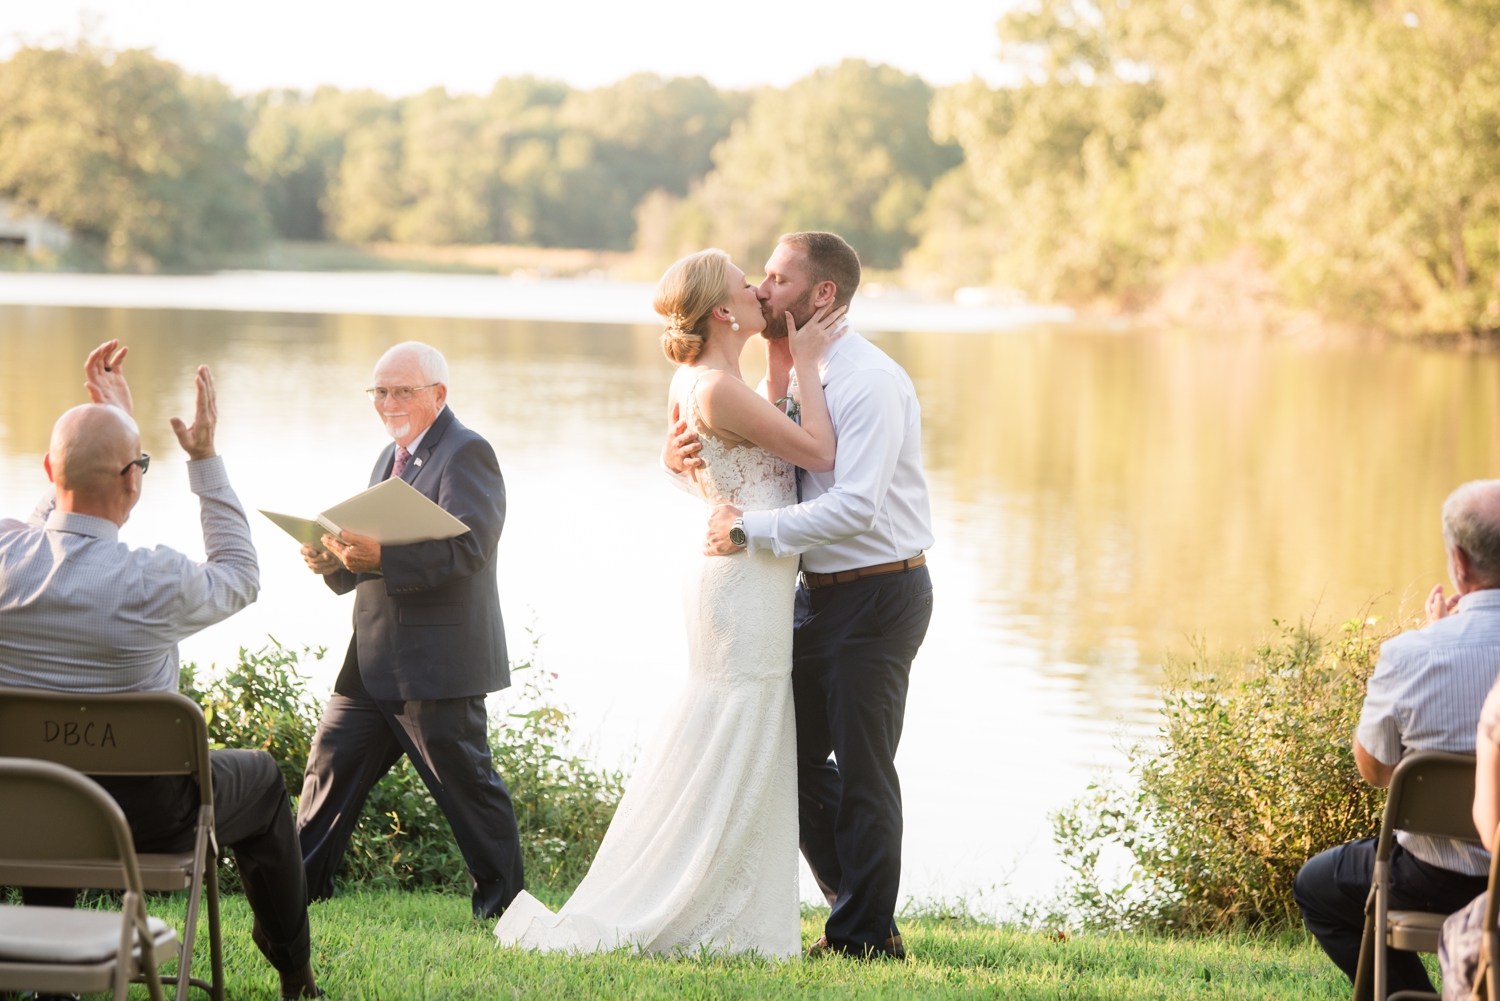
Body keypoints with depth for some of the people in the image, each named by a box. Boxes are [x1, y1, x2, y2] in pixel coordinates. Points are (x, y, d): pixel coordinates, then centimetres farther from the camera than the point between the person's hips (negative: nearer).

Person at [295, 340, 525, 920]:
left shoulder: (467, 454, -10)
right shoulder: (392, 458, 19)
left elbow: (466, 545, -24)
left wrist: (381, 557, -35)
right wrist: (334, 560, 0)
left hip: (436, 666, -9)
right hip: (372, 663, 9)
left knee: (466, 785, 0)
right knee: (331, 765, 8)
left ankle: (503, 901, 11)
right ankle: (299, 889, 15)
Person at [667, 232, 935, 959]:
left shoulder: (869, 382, -19)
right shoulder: (788, 376, 9)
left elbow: (855, 507, -28)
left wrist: (750, 531, -26)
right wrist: (679, 455, -8)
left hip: (879, 593, -9)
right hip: (821, 592, 9)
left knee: (861, 768, -2)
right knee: (795, 753, 13)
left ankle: (865, 936, 9)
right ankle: (857, 902, 27)